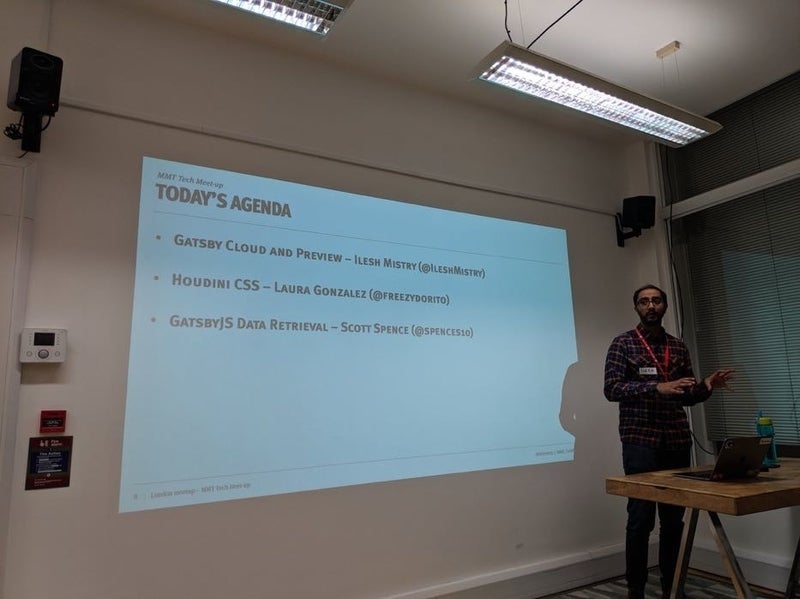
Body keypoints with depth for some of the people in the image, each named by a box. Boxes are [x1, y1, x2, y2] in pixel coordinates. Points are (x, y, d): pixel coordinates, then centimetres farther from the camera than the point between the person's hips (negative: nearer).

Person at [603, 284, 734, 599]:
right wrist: (657, 388, -22)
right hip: (640, 441, -5)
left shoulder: (679, 347, 13)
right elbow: (611, 389, -12)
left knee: (674, 519, 11)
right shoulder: (623, 343, -1)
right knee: (641, 518, -2)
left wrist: (706, 386, -5)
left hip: (677, 442, 5)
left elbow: (686, 397, 16)